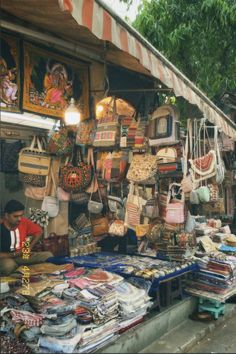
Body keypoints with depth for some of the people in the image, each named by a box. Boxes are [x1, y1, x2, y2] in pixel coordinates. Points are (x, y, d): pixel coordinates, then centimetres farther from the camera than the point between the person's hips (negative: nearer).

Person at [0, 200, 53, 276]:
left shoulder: (24, 221, -7)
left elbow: (38, 231, 10)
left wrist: (30, 246, -3)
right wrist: (15, 254, -22)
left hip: (22, 255, 5)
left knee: (48, 255, -13)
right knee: (9, 265, -40)